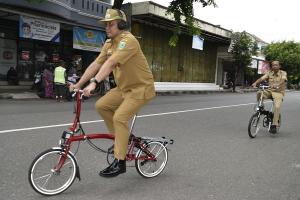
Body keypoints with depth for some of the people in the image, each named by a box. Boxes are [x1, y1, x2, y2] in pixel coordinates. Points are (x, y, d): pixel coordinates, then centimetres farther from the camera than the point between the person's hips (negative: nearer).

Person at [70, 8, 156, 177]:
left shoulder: (128, 40, -20)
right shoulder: (109, 43, 8)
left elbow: (110, 63, -33)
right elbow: (96, 64, 4)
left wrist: (94, 83, -41)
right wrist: (78, 85, -1)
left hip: (141, 87, -9)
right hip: (124, 87, 9)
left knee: (119, 117, -21)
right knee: (101, 105, -1)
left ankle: (119, 162, -12)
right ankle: (122, 137, 14)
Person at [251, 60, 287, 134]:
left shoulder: (283, 73, -1)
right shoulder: (269, 73, 7)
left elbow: (283, 80, -23)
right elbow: (262, 78, -8)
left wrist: (277, 85, -45)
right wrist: (255, 83, -29)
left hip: (278, 92, -3)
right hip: (269, 91, 3)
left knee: (277, 107, -25)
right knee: (259, 94, -27)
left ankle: (274, 125, -21)